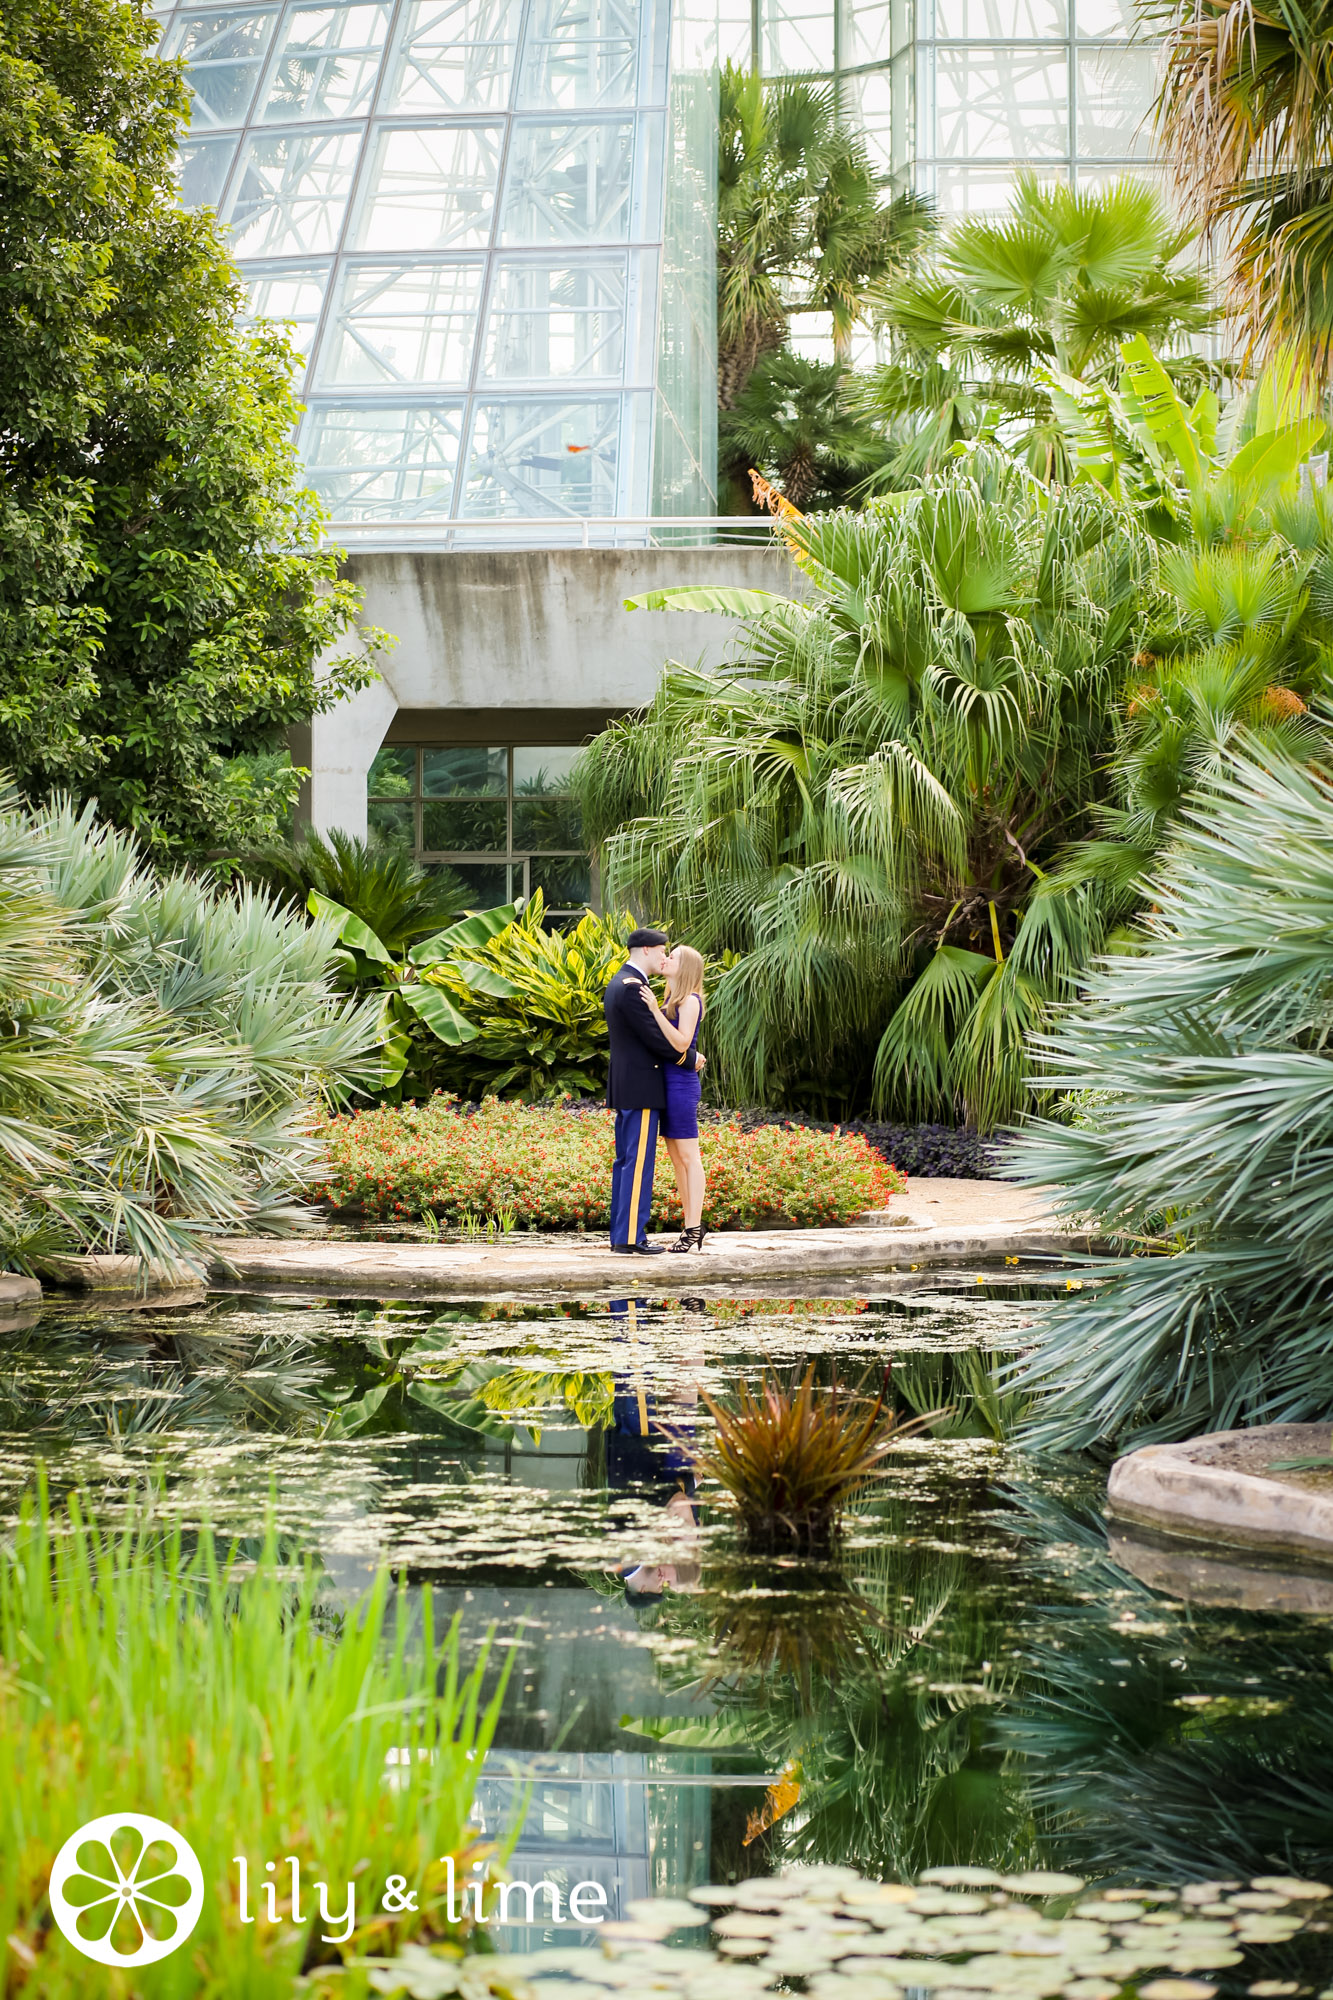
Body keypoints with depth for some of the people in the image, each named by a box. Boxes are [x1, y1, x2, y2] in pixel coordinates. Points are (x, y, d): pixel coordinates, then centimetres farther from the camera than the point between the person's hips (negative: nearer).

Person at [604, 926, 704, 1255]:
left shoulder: (618, 983, 15)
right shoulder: (632, 987, -18)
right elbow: (654, 1037, -17)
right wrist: (690, 1059, -5)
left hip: (625, 1087, 11)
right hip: (640, 1087, -11)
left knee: (626, 1161, 11)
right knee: (639, 1162, -8)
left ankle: (621, 1234, 13)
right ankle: (631, 1238, -8)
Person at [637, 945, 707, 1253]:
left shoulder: (690, 1000, -10)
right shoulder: (670, 1000, 15)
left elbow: (681, 1043, -20)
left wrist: (655, 1010, -23)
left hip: (682, 1084, -9)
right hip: (666, 1082, 9)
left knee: (689, 1156, -6)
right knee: (676, 1158, 10)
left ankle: (695, 1229, -4)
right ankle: (691, 1226, 15)